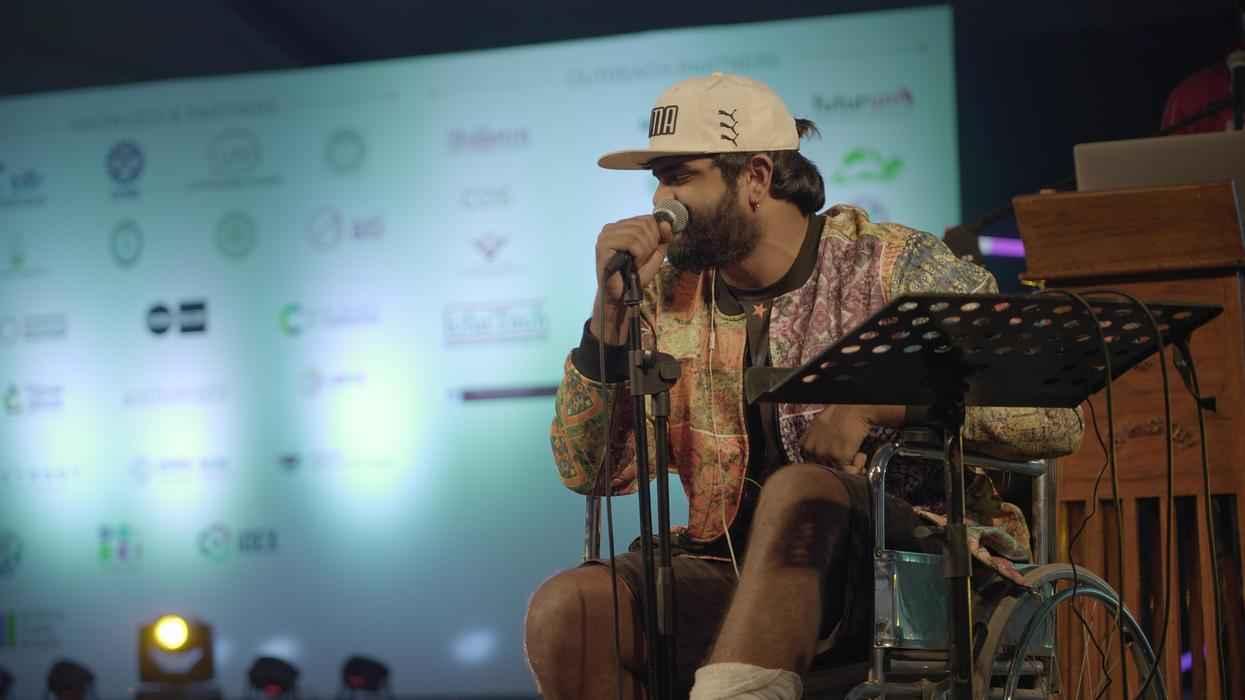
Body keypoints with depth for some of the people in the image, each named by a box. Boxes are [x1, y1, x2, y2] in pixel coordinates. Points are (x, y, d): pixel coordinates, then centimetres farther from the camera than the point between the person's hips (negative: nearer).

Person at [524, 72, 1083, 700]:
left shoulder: (896, 266, -3)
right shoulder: (671, 300, 9)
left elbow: (1057, 420, -8)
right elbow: (589, 469, 3)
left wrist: (880, 405, -20)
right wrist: (613, 308, -7)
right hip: (736, 577, 4)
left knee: (798, 488, -36)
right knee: (565, 609, -23)